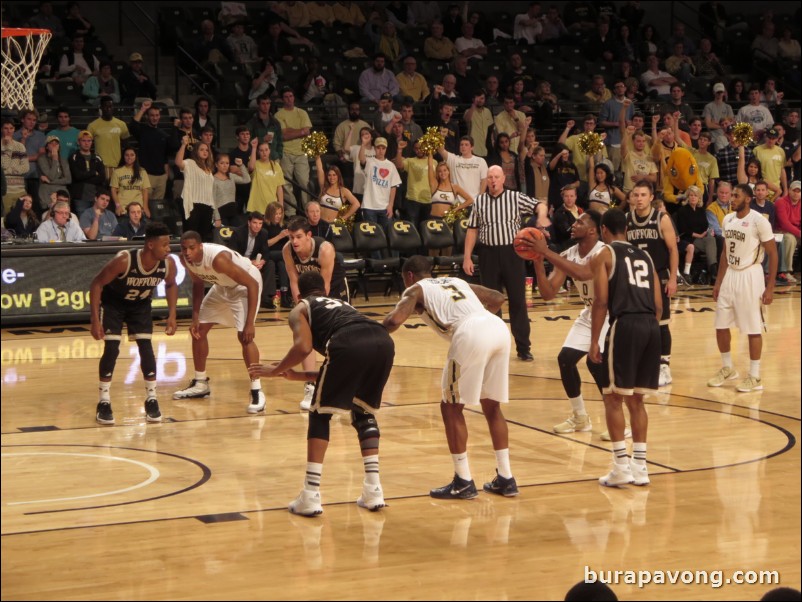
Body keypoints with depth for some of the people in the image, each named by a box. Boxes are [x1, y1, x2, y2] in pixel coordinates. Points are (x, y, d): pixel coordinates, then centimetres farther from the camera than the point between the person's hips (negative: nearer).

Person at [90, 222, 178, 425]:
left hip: (141, 304, 4)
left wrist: (172, 315, -5)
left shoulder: (168, 264, -24)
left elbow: (171, 284, 1)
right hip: (112, 303, -4)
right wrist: (95, 320, -28)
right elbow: (97, 283, -26)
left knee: (146, 347, -5)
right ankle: (104, 403, 0)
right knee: (111, 349, -11)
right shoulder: (124, 261, -38)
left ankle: (151, 400, 6)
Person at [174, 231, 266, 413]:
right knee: (199, 330, 10)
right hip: (222, 286, 8)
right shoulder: (185, 259, -17)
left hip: (246, 284, -8)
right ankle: (200, 384, 26)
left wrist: (250, 323, -38)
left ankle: (257, 391, -16)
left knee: (244, 335, -23)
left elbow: (252, 284, -36)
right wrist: (195, 318, -1)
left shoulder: (218, 258, -39)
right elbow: (198, 284, 4)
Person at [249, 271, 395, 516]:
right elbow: (349, 371, 39)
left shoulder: (300, 309, 26)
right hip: (383, 341, 5)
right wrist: (301, 376, 47)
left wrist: (275, 370, 20)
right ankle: (373, 491, 20)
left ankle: (310, 496, 7)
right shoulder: (342, 305, 42)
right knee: (364, 413, 26)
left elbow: (303, 347, 4)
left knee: (320, 415, 13)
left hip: (349, 345, -5)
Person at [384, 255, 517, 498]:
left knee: (451, 408, 9)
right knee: (491, 406, 20)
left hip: (471, 334, -6)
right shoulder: (457, 282, 35)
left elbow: (394, 320, 0)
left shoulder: (416, 289, 17)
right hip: (498, 327, 6)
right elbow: (498, 298, 36)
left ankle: (463, 482, 9)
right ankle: (505, 479, 22)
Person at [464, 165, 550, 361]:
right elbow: (472, 230, 7)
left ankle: (523, 347, 7)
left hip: (512, 252, -1)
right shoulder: (479, 201, 5)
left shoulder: (515, 197, 0)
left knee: (518, 300, 1)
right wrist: (467, 257, 2)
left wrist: (541, 215, -29)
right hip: (488, 254, 1)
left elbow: (540, 205, -6)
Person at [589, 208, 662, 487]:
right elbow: (658, 305, 16)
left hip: (624, 325, -6)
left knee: (613, 398, 3)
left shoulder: (605, 254, 4)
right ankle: (640, 467, 15)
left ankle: (621, 467, -2)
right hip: (651, 327, 6)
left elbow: (601, 301, -6)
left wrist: (594, 341, -4)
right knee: (636, 399, 15)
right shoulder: (645, 256, 21)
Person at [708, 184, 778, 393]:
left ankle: (755, 377, 8)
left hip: (749, 276, -7)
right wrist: (718, 282, 14)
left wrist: (770, 287, -14)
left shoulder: (759, 221, -14)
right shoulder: (728, 219, 7)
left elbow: (773, 254, -11)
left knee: (753, 328, -1)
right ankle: (727, 368, 28)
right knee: (721, 325, 10)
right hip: (730, 275, 7)